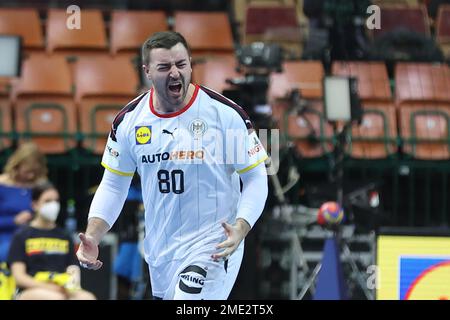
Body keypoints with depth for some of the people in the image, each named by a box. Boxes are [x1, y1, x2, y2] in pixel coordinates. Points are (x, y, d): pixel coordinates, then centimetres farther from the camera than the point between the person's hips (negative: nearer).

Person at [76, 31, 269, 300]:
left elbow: (256, 178, -6)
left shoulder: (226, 112, -11)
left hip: (212, 246, -5)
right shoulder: (129, 120, 0)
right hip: (159, 249, 5)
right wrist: (92, 237, -5)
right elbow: (113, 185, 9)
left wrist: (240, 229, -22)